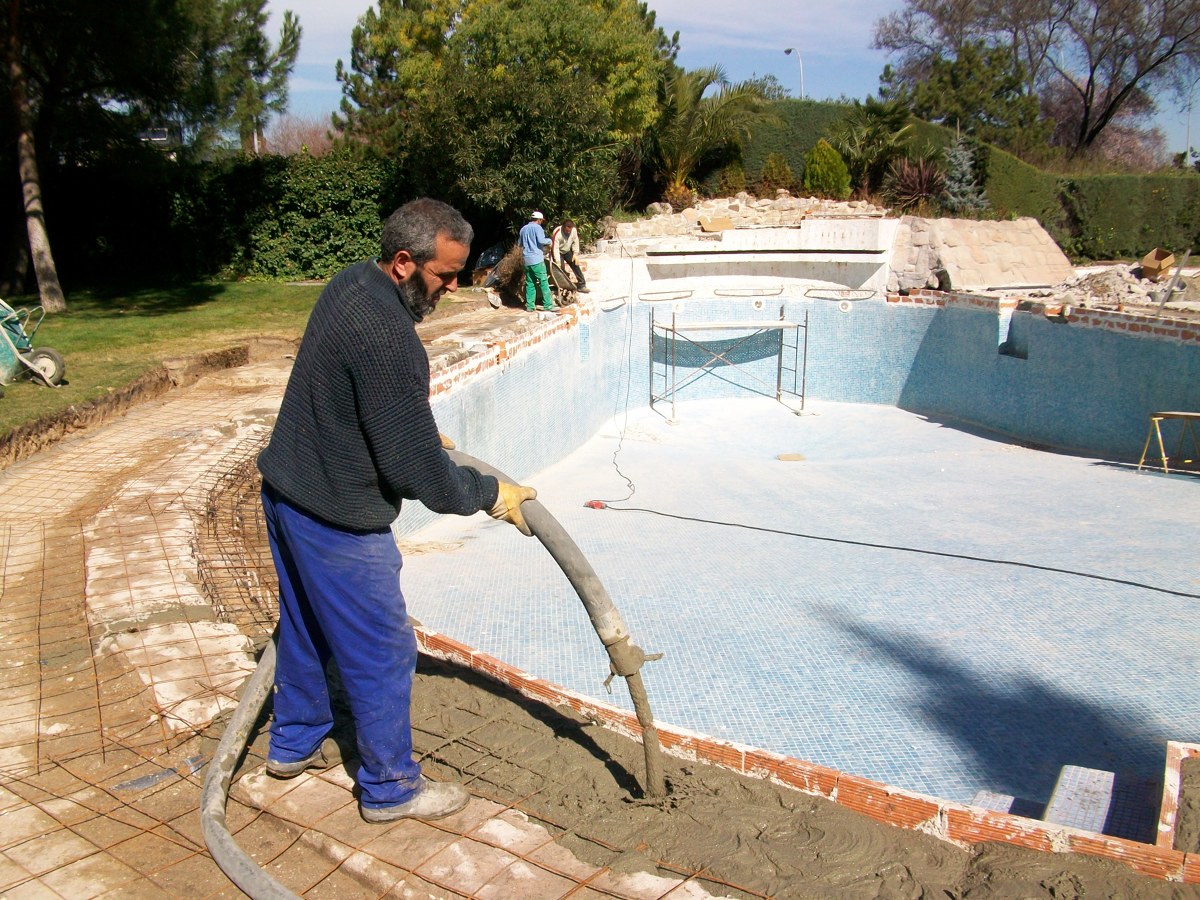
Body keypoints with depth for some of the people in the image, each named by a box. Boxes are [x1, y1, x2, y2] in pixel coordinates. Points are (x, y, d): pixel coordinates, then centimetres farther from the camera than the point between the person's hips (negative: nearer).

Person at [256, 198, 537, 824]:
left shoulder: (353, 282, 1)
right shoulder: (387, 337, -29)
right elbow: (415, 469, -25)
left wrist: (423, 434, 20)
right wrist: (489, 495, -11)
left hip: (288, 488, 10)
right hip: (337, 519, -10)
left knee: (306, 626, 25)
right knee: (382, 652, 6)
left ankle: (295, 743, 45)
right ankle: (390, 789, 24)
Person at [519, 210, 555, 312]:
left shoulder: (523, 229, 15)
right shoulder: (537, 227, -6)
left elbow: (520, 243, 23)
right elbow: (541, 240, -17)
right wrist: (549, 240, 1)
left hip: (527, 260, 7)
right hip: (537, 259, -7)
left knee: (530, 283, 9)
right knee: (543, 282, -5)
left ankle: (529, 306, 7)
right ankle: (548, 305, -8)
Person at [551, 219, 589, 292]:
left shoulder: (574, 230, -20)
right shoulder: (557, 233, -33)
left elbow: (575, 242, -5)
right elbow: (555, 248, -33)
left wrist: (575, 254, -10)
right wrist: (558, 261, -36)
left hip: (567, 251, 5)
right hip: (558, 252, -5)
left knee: (575, 265, -1)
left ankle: (581, 285, 5)